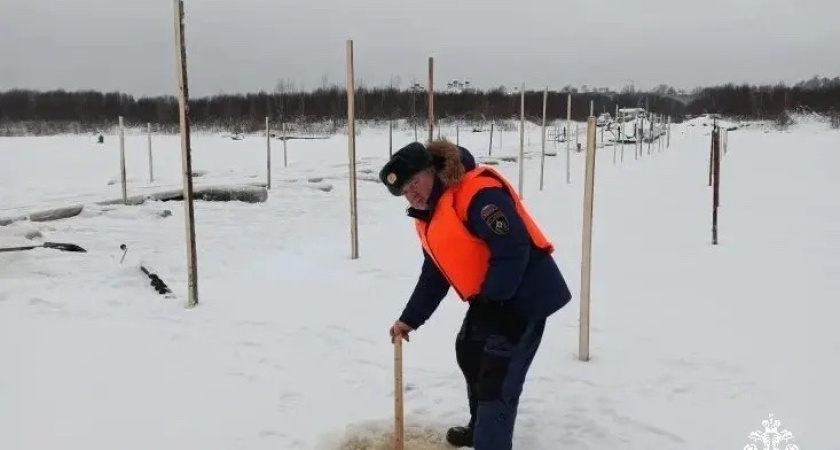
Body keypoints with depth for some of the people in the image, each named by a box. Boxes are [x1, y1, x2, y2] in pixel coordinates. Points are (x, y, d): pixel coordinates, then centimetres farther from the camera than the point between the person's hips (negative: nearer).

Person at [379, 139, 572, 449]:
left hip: (524, 295, -11)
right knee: (469, 355, 25)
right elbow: (434, 275, 17)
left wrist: (489, 301, -24)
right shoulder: (428, 218, 9)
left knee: (497, 380, -10)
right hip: (491, 298, 11)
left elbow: (513, 249, -29)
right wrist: (410, 319, 14)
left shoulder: (477, 193, -23)